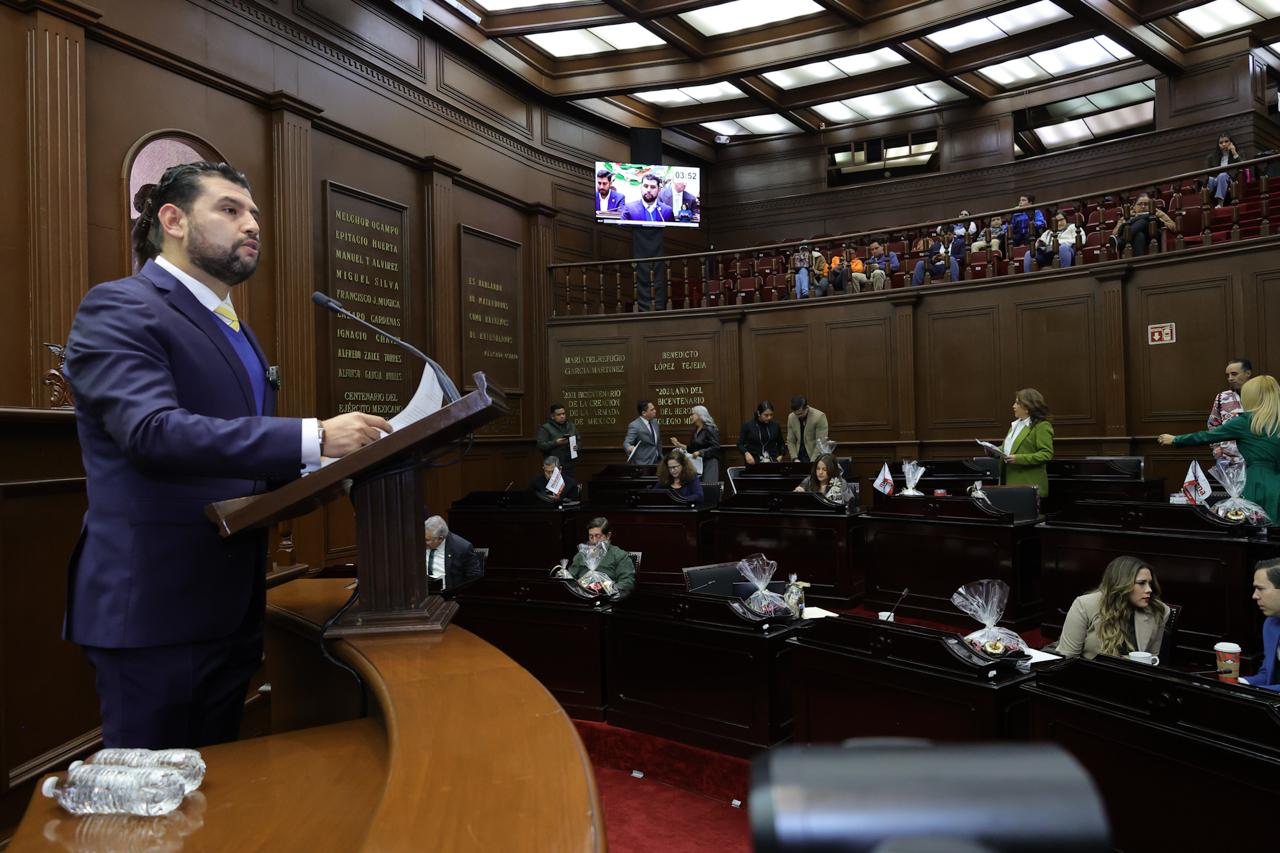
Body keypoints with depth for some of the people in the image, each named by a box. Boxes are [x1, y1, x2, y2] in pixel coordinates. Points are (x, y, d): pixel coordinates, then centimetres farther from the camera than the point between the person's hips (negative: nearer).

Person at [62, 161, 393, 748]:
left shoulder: (237, 332, 17)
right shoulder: (119, 309, -9)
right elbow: (152, 430, -25)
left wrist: (331, 465, 2)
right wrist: (313, 438, -31)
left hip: (232, 608, 8)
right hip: (153, 606, -8)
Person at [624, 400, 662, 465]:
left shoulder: (655, 422, 8)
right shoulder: (634, 426, -15)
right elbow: (626, 443, -19)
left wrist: (660, 458, 16)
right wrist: (629, 448, -42)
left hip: (656, 462, 7)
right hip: (643, 464, -7)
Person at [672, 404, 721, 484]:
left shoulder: (710, 429, -9)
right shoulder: (696, 430, 14)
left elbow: (715, 447, -16)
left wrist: (700, 452, -21)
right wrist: (679, 445, 11)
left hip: (708, 464, -7)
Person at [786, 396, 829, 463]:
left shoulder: (819, 417, -14)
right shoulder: (791, 417, 1)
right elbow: (790, 441, 6)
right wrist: (795, 458, -7)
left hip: (816, 460, -4)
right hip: (799, 459, 4)